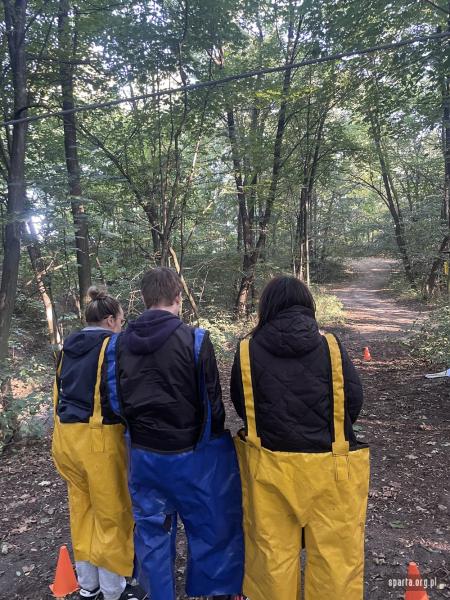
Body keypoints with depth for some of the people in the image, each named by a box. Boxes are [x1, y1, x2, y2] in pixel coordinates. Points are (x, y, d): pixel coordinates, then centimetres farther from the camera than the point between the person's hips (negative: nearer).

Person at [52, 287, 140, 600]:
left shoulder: (69, 347, 10)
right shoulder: (113, 345, -12)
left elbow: (59, 390, 17)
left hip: (65, 436, 7)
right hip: (100, 438, -7)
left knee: (82, 510, 20)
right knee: (112, 514, 9)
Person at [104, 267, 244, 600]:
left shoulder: (120, 343, -4)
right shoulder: (195, 340, -18)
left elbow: (117, 399, 6)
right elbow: (212, 401, -12)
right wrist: (215, 437, 5)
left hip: (143, 454, 5)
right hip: (191, 454, -4)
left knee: (152, 532, 20)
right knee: (214, 527, 15)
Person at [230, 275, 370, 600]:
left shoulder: (247, 351, -9)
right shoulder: (332, 347, -10)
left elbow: (241, 406, 2)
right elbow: (354, 401, -4)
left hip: (268, 465, 1)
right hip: (329, 465, 0)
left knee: (273, 548, 17)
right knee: (334, 549, 16)